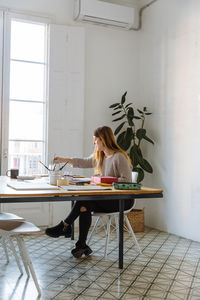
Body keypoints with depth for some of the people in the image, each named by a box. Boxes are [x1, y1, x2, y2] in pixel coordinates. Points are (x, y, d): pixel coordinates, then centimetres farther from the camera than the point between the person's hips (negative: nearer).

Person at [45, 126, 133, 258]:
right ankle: (82, 245, -15)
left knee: (84, 201, -23)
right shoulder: (99, 155, 13)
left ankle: (64, 226, -4)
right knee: (84, 206, -20)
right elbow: (85, 162, 29)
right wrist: (65, 160, 26)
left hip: (123, 199, -7)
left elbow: (127, 180, -18)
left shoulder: (119, 157, -14)